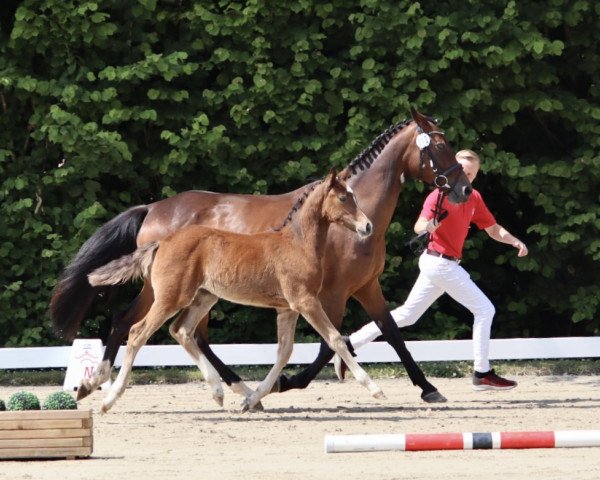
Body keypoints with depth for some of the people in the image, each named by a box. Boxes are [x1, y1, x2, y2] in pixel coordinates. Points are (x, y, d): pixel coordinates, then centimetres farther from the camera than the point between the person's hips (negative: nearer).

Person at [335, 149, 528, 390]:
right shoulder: (440, 194, -14)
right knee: (485, 310, -6)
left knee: (406, 315, 13)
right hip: (440, 261, -8)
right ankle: (482, 374, 0)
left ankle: (349, 345, 15)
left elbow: (493, 229, 16)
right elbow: (419, 226, -26)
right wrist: (428, 226, -49)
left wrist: (514, 241, -1)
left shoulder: (474, 198, 10)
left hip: (437, 264, 8)